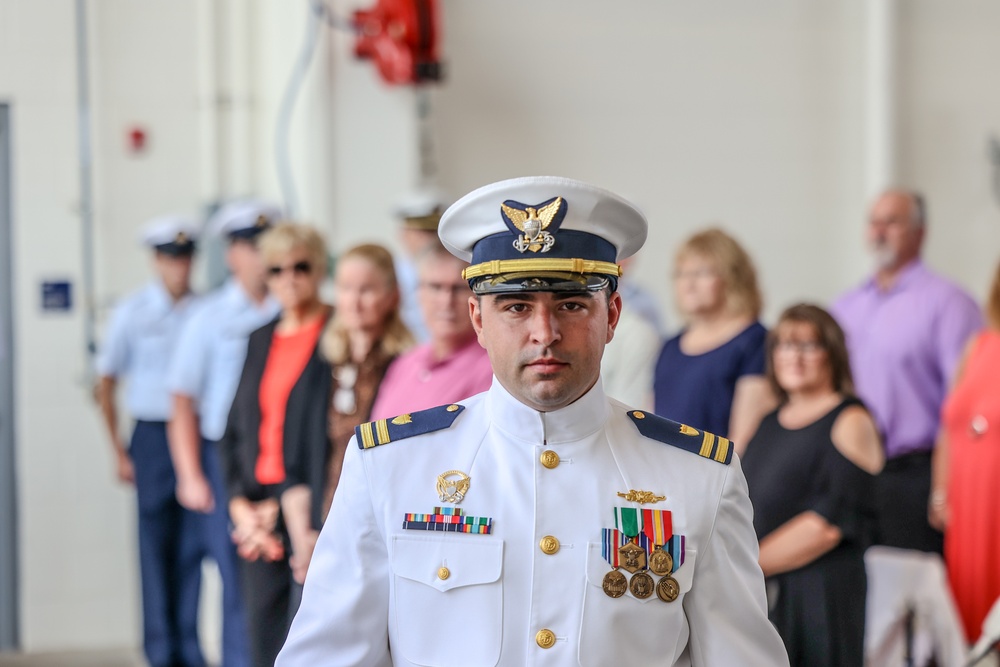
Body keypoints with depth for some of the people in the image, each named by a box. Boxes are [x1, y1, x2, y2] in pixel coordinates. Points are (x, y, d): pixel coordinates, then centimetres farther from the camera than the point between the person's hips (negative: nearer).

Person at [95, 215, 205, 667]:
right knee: (156, 544, 2)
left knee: (193, 545, 3)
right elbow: (106, 383, 6)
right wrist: (119, 452, 4)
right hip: (153, 435, -1)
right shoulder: (134, 312, 0)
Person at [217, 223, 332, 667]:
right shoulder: (261, 339, 17)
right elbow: (235, 428, 18)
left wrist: (287, 508, -10)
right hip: (257, 510, 6)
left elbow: (333, 436, -11)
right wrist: (240, 504, 4)